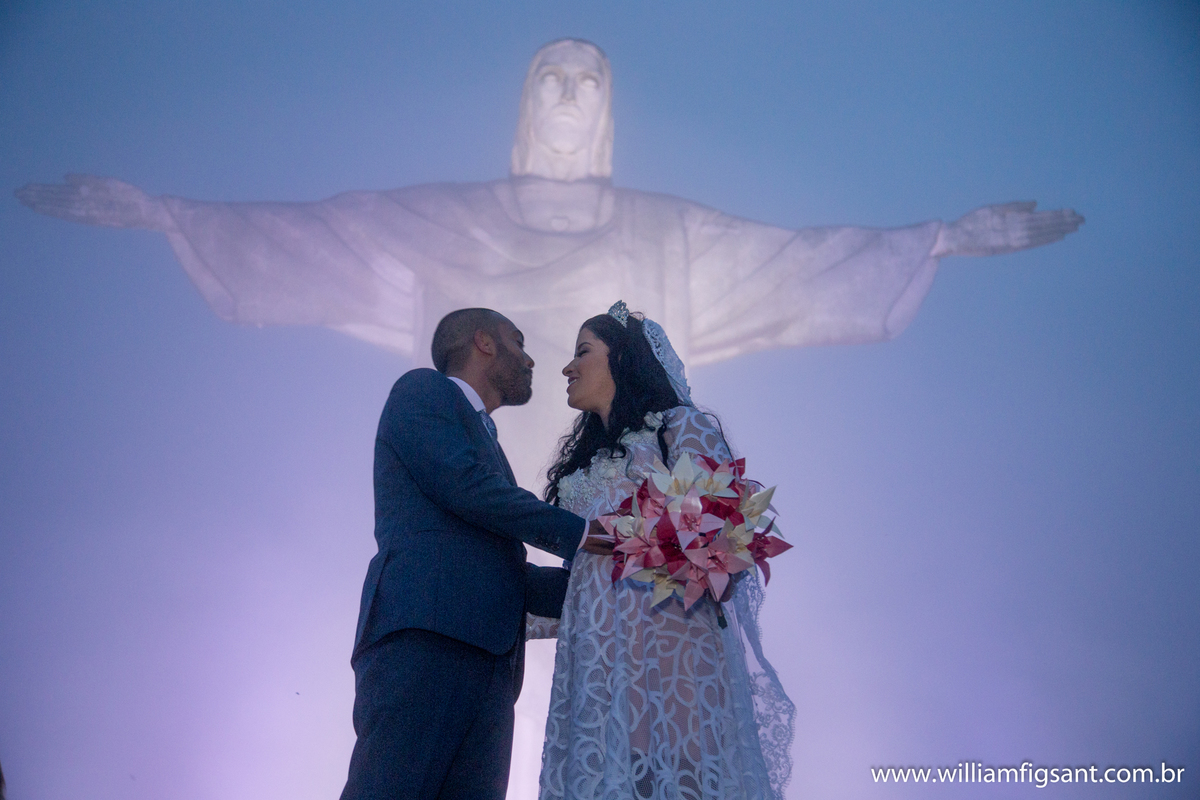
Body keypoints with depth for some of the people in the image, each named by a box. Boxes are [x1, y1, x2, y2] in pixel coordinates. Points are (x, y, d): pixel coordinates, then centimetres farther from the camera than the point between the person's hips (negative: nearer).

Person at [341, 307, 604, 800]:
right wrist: (576, 534, 2)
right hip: (425, 631, -7)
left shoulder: (486, 442, 35)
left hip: (489, 654, 7)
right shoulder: (423, 388, 13)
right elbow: (462, 484, -5)